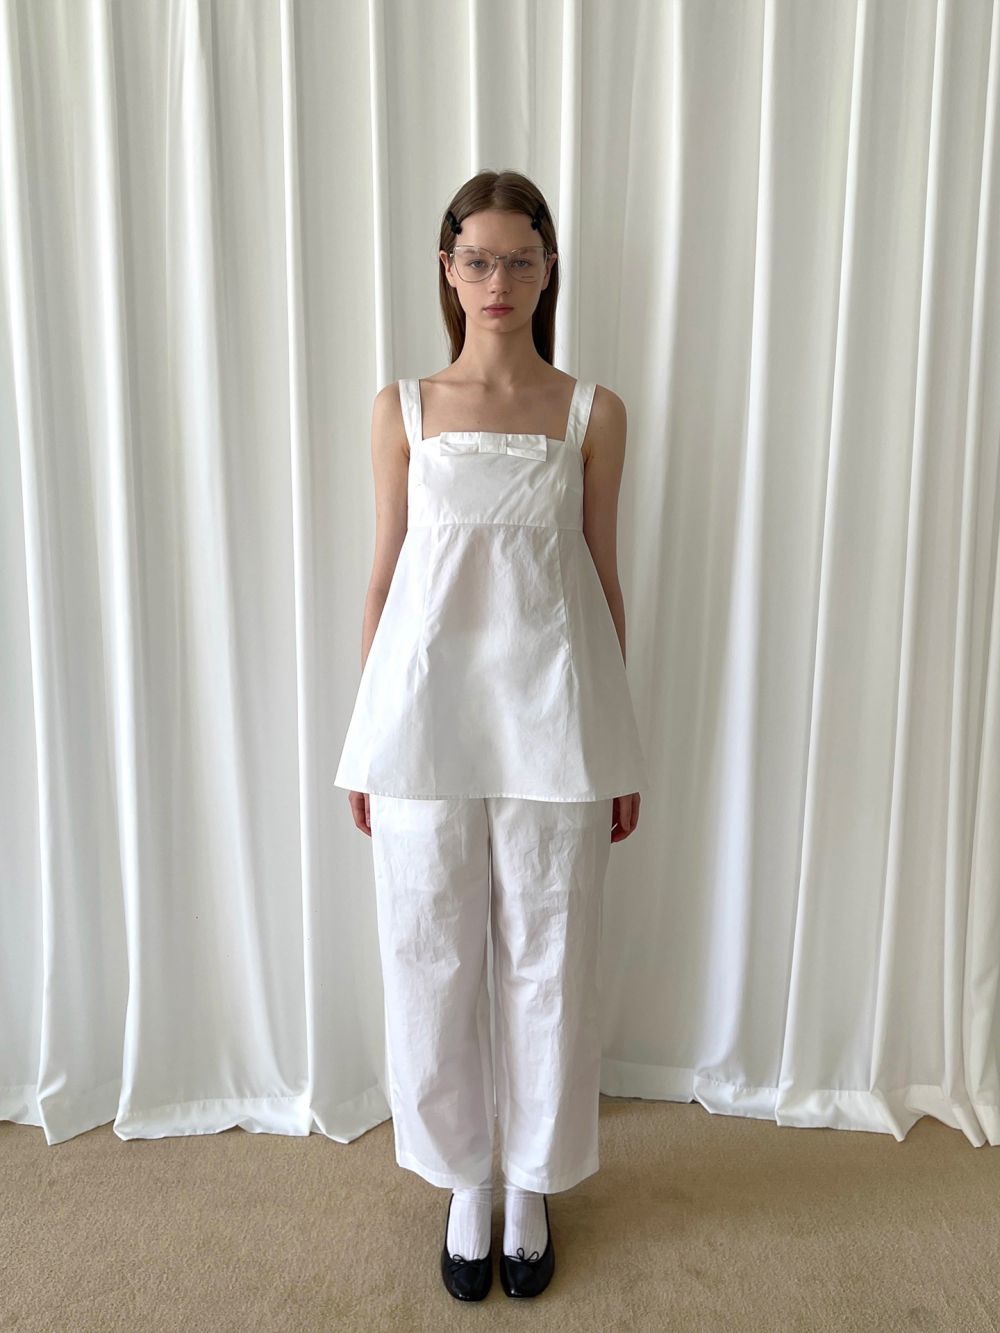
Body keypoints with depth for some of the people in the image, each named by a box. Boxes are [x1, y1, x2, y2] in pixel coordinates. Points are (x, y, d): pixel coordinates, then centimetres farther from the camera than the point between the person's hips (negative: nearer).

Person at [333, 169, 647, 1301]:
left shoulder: (593, 412, 4)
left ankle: (532, 1186, 35)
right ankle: (464, 1182, 34)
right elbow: (384, 575, 6)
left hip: (548, 710, 0)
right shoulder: (401, 408, 5)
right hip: (427, 707, 1)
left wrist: (618, 749, 6)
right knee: (431, 957, 9)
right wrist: (366, 740, 5)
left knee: (549, 956, 10)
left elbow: (602, 576, 6)